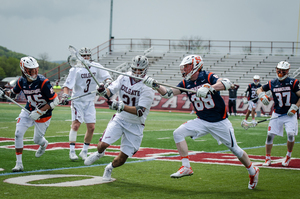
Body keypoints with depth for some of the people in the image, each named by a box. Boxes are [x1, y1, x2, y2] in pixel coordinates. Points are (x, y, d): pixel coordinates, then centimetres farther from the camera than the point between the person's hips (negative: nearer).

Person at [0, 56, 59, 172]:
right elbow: (14, 91, 11)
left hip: (43, 115, -3)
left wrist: (39, 112, -26)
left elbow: (55, 101, -22)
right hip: (28, 111, 3)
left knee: (37, 139, 11)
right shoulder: (22, 82, -12)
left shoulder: (43, 82, -27)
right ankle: (19, 164, -2)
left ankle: (44, 144, 53)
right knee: (18, 134, -13)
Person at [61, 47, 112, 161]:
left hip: (90, 102, 4)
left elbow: (107, 77, 8)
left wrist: (107, 83, -14)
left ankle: (84, 151, 15)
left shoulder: (96, 67, 3)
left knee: (91, 127, 0)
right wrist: (65, 95, -25)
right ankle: (72, 151, -13)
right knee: (76, 124, -17)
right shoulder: (75, 69, -8)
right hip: (77, 100, -4)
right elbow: (67, 85, -10)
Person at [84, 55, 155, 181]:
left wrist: (121, 106, -38)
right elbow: (111, 90, -4)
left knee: (121, 159, 0)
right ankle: (99, 153, 20)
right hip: (119, 119, 2)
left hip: (135, 126, -2)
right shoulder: (124, 78, -3)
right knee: (103, 144, -18)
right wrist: (104, 91, -29)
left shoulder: (147, 88, -19)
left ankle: (110, 168, 35)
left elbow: (140, 111, -27)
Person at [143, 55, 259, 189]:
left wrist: (208, 88, -45)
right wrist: (155, 86, -16)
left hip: (220, 122, -5)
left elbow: (226, 83, -31)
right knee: (178, 133, -14)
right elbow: (169, 93, -1)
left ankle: (253, 171, 29)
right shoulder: (186, 83, 2)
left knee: (234, 149, 5)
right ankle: (186, 167, -12)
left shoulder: (207, 77, -16)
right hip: (202, 121, 5)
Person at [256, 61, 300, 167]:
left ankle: (288, 156, 8)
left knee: (290, 134, -17)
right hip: (277, 114, 3)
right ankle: (267, 159, 10)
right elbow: (260, 89, 13)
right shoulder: (272, 83, 0)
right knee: (270, 135, -4)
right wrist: (262, 95, -8)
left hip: (290, 114, -3)